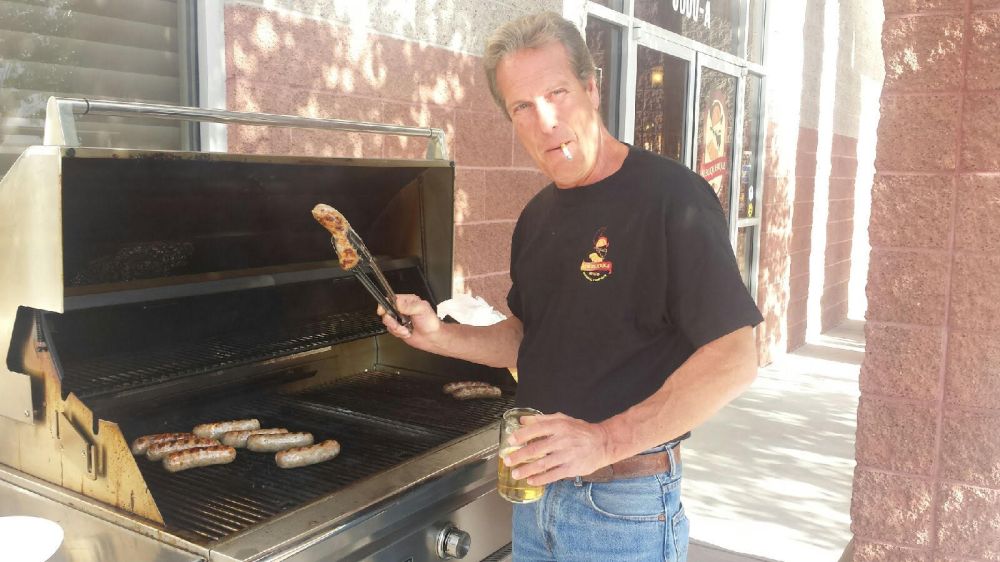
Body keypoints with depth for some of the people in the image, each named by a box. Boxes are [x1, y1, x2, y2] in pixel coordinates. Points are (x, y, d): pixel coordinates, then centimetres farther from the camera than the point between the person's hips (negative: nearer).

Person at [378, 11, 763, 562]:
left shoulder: (671, 196, -17)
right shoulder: (536, 217, 6)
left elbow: (733, 360, -21)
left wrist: (606, 441, -30)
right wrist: (439, 336, -1)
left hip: (624, 501, -7)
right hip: (537, 485, 7)